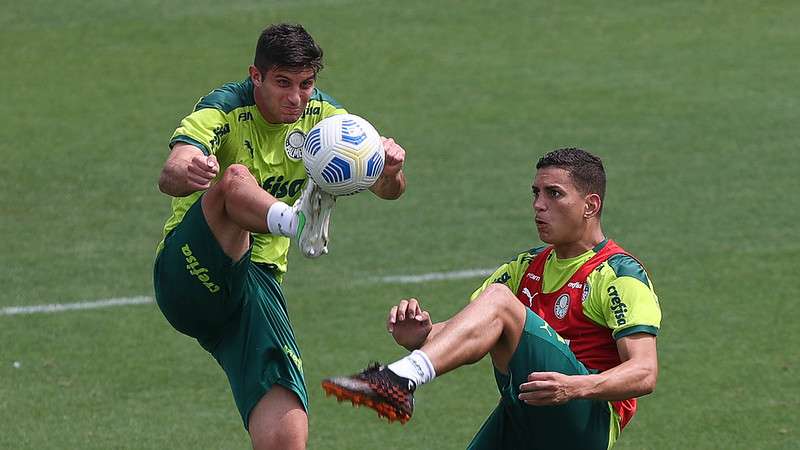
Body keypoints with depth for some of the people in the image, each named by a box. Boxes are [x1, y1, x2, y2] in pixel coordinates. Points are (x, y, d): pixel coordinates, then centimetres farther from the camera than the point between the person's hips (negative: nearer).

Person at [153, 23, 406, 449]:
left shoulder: (320, 115, 5)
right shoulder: (223, 110, -11)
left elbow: (385, 188, -4)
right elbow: (169, 175, -30)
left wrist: (391, 170, -30)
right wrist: (187, 173, -55)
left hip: (257, 284, 4)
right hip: (191, 272, -4)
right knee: (235, 179, -34)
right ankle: (297, 220, -64)